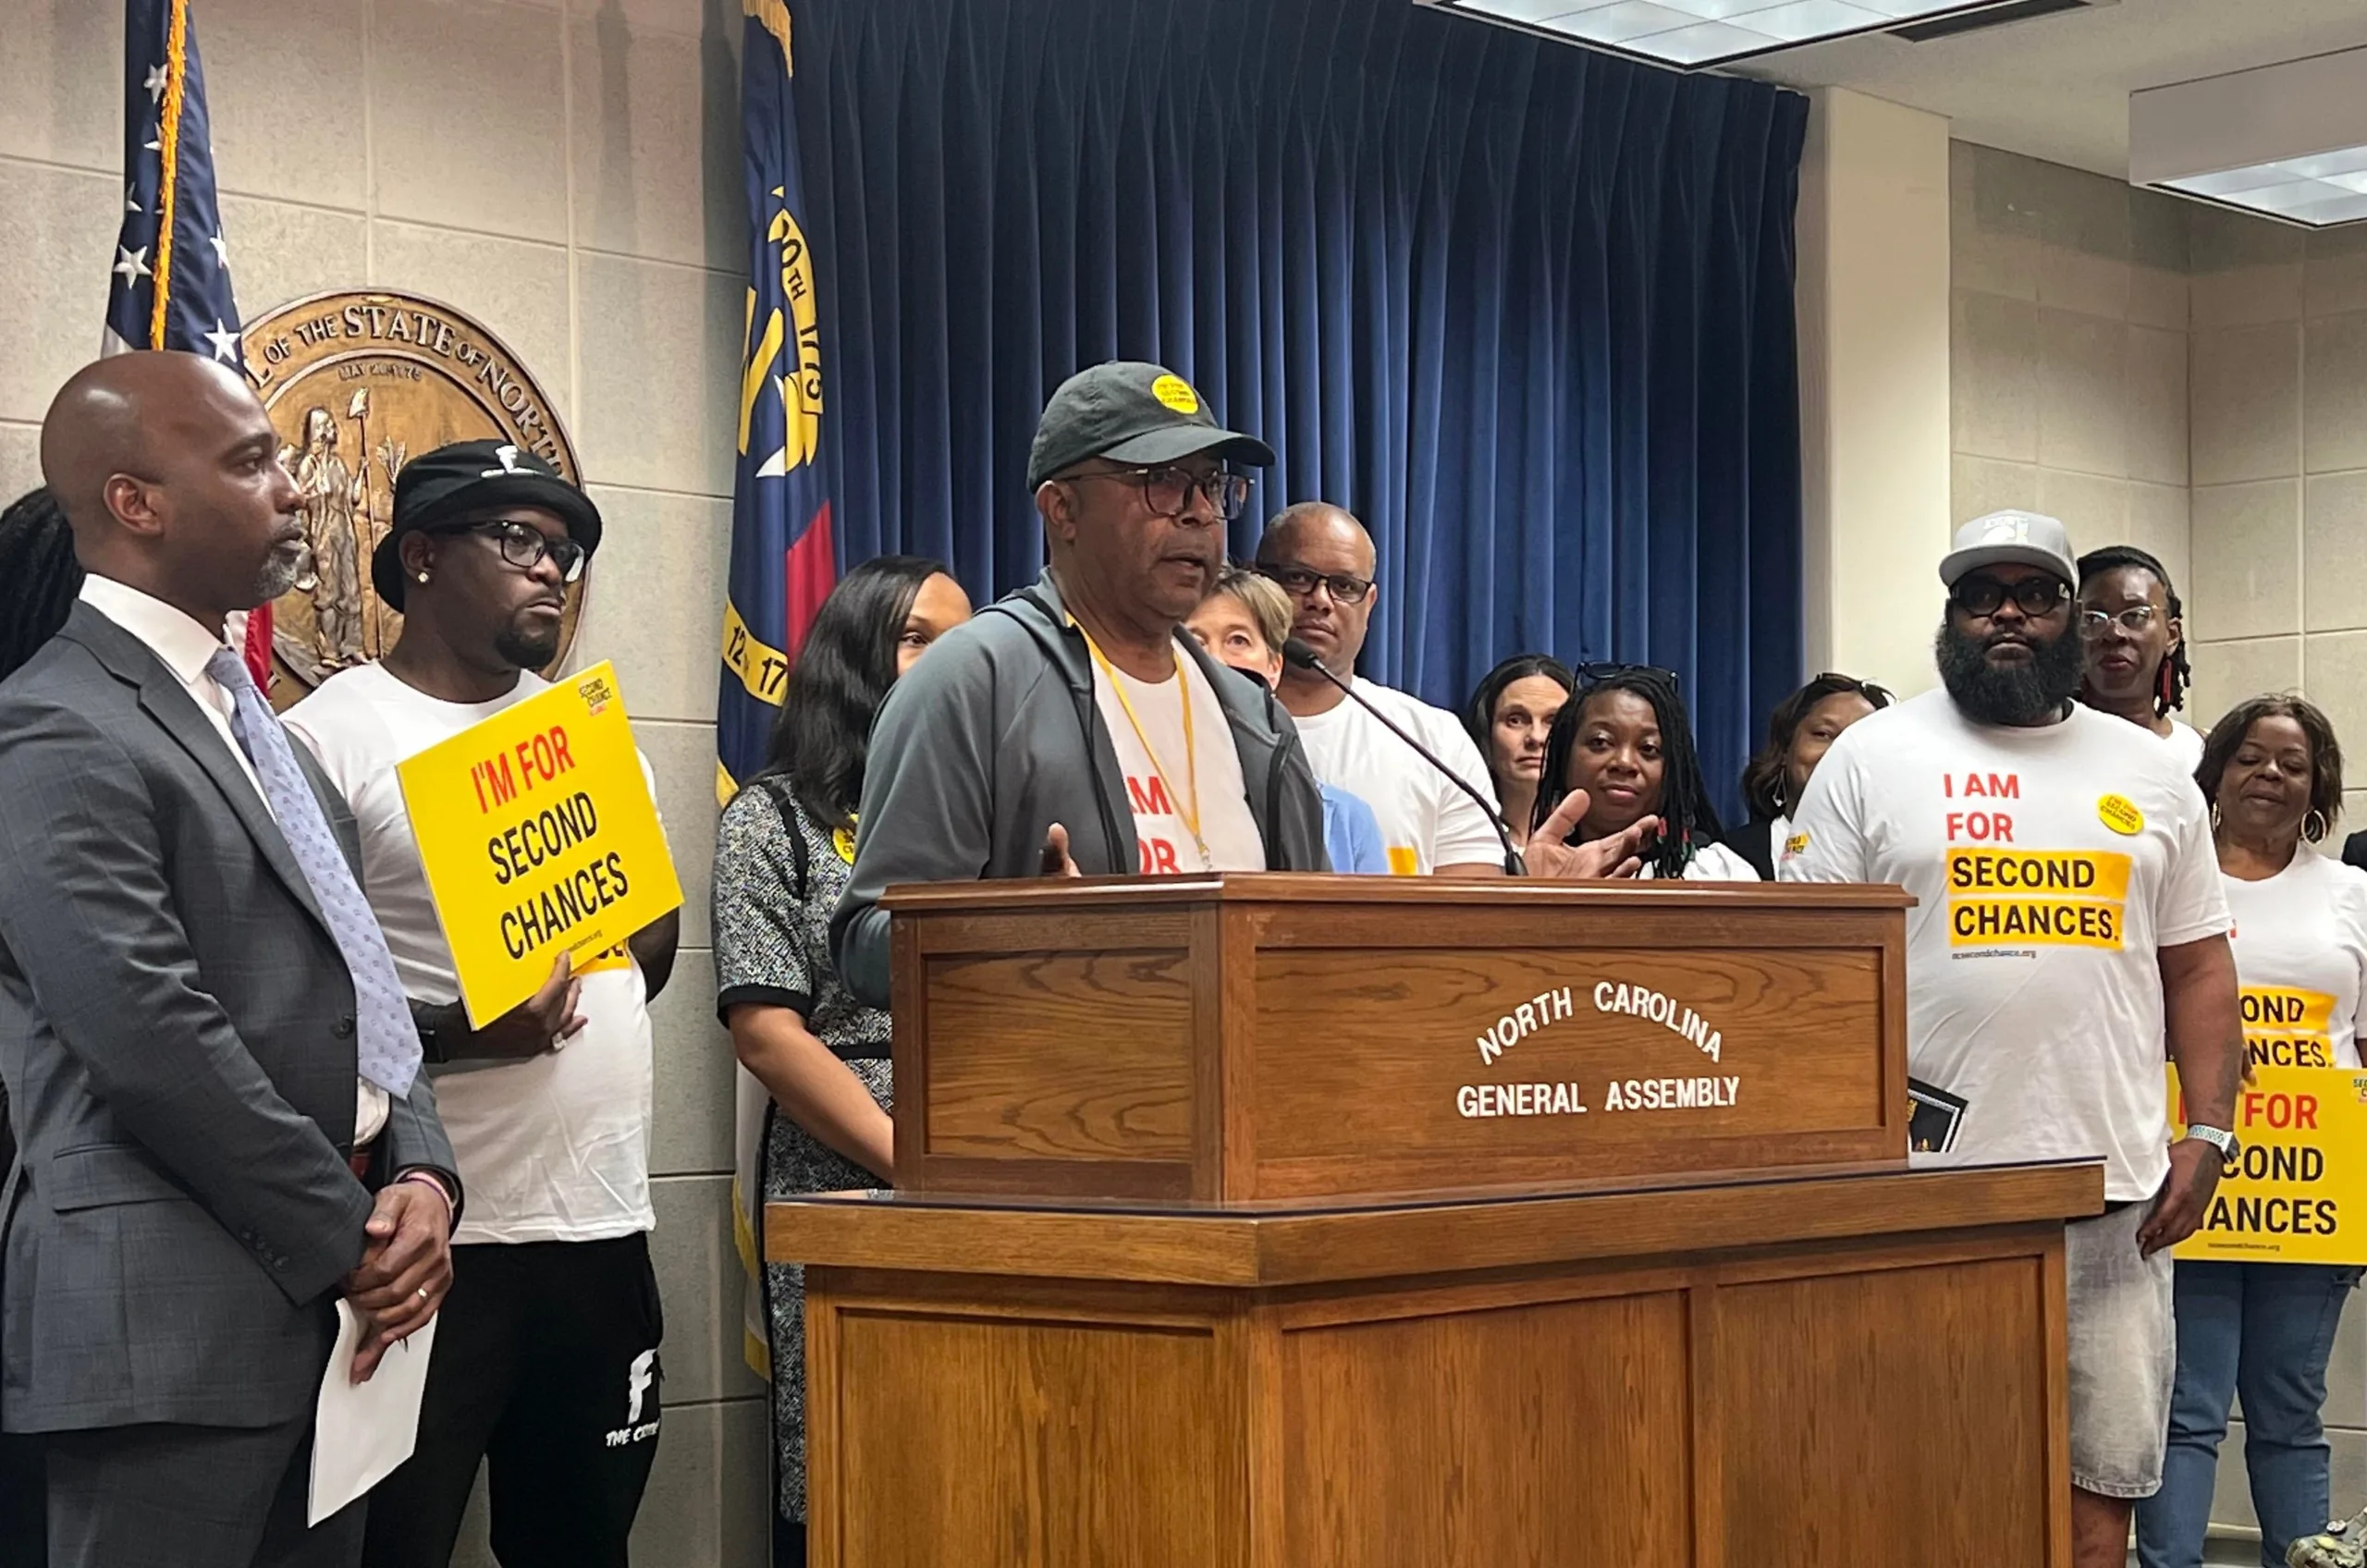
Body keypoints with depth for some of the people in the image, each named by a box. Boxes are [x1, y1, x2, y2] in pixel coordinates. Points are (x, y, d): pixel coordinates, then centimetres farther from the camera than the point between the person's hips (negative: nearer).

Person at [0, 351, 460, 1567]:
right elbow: (155, 1037, -19)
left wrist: (419, 1174, 0)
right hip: (171, 1322, -9)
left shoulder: (251, 721, 19)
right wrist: (350, 1237, -12)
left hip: (326, 1305, 9)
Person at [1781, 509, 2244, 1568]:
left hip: (2115, 1193, 3)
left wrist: (2208, 1132, 3)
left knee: (2101, 1476, 6)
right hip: (1927, 1185, -3)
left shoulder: (2150, 772, 14)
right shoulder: (1871, 757, 4)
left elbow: (2197, 966, 15)